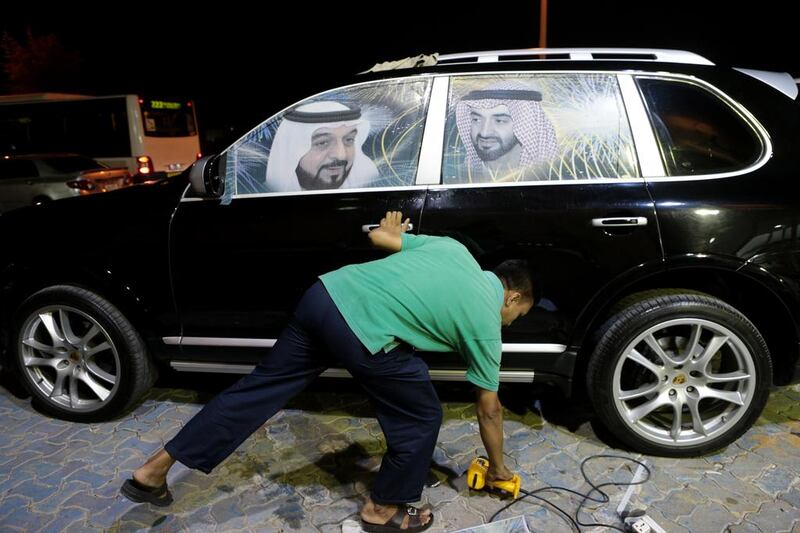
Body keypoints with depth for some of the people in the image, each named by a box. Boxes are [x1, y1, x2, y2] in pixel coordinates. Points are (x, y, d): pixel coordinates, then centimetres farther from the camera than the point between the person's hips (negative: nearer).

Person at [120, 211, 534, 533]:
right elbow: (488, 409, 18)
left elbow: (377, 237, 24)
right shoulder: (485, 320, 10)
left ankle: (153, 471, 30)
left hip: (325, 294, 7)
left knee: (259, 387, 18)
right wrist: (498, 468, 34)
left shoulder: (453, 248, 22)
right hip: (363, 333, -7)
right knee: (421, 418, 15)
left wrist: (392, 230, 49)